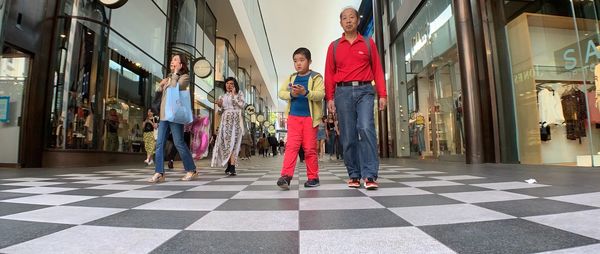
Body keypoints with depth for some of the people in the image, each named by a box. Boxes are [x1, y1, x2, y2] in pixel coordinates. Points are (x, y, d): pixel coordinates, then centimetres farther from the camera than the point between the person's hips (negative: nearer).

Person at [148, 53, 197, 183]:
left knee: (179, 143, -7)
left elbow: (175, 89, -16)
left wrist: (175, 73, -6)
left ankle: (191, 170, 3)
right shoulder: (169, 77, 24)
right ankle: (159, 173, 1)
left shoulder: (185, 76, 2)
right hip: (164, 114, 7)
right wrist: (161, 84, 8)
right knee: (159, 143, -1)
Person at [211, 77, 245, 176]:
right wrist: (219, 106, -2)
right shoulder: (223, 96, 18)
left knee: (233, 142, -14)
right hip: (225, 121, 4)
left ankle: (232, 168, -19)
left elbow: (242, 105, -8)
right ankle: (229, 166, 11)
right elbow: (221, 111, 18)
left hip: (235, 120, -4)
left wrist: (233, 95, -7)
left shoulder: (239, 94, 8)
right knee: (226, 143, 1)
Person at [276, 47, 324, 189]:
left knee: (310, 148, 4)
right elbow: (281, 92, 6)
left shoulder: (316, 77, 1)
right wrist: (291, 94, -14)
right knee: (291, 146, -5)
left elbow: (321, 94, -12)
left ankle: (313, 177, 15)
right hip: (293, 116, 3)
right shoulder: (291, 78, 12)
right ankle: (286, 176, -8)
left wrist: (306, 92, -28)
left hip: (310, 117, -2)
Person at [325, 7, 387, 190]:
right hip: (343, 92, 1)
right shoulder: (334, 46, 14)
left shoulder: (368, 43, 14)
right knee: (348, 135, 0)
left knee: (366, 128, -18)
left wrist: (382, 94, 1)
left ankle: (370, 176, -14)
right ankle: (354, 175, 8)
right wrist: (330, 98, -1)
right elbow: (329, 74, 9)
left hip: (364, 90, -1)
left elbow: (377, 70, 9)